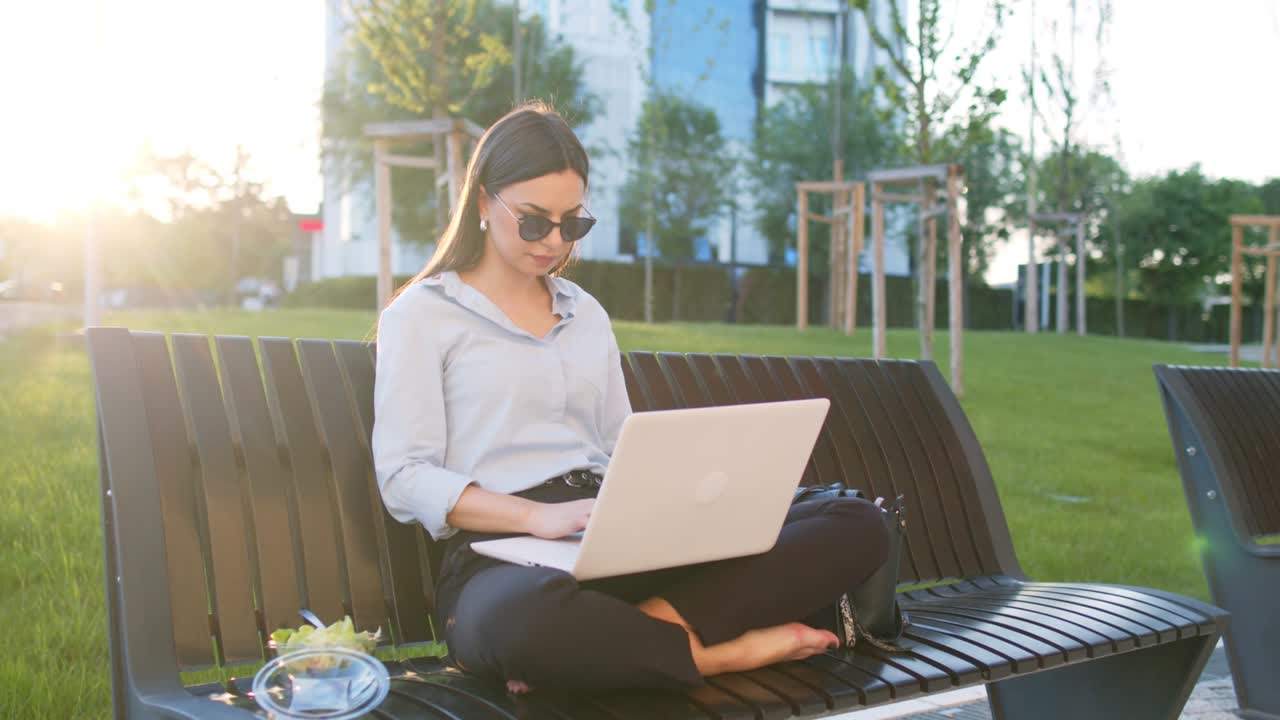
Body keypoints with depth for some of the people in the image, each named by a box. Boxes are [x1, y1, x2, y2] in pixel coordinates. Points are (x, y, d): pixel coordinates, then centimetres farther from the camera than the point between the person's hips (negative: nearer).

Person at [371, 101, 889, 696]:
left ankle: (642, 627, -26)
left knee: (858, 524, -12)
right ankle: (718, 653, -19)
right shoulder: (420, 314, 5)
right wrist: (536, 515, -21)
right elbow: (405, 478, -5)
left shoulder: (588, 313, 22)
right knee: (525, 620, -45)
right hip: (501, 552, -5)